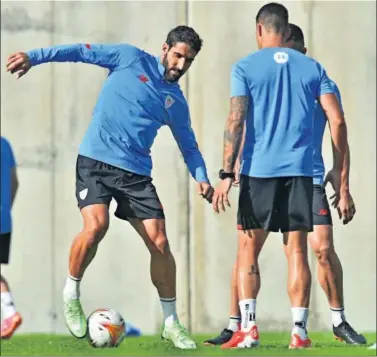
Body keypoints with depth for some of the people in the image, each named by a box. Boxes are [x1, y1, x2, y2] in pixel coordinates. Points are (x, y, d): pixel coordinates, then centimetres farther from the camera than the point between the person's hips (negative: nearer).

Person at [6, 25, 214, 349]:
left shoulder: (176, 102, 14)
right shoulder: (132, 59, 3)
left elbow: (188, 145, 23)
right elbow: (83, 52, 0)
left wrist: (201, 178, 6)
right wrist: (33, 57, -10)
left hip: (136, 173, 4)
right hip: (96, 161, -4)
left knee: (160, 243, -6)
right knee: (96, 227, -26)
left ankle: (171, 323, 9)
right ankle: (71, 294, 1)